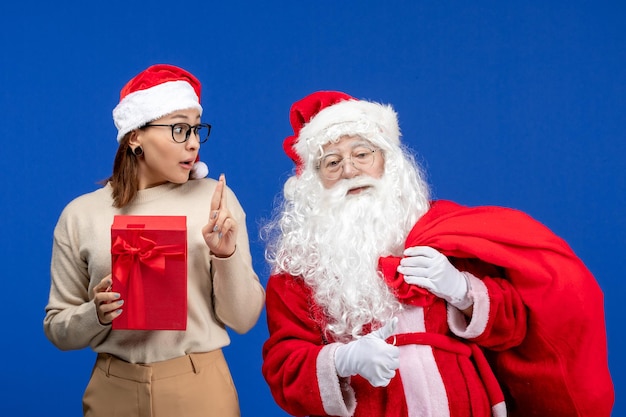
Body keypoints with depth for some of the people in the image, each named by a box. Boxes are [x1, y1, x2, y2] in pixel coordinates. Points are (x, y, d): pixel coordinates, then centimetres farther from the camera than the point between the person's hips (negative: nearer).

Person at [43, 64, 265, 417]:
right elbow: (58, 329, 3)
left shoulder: (215, 199, -5)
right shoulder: (81, 214, -2)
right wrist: (97, 314, -16)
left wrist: (228, 255, -20)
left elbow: (243, 320, -5)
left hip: (200, 388, 0)